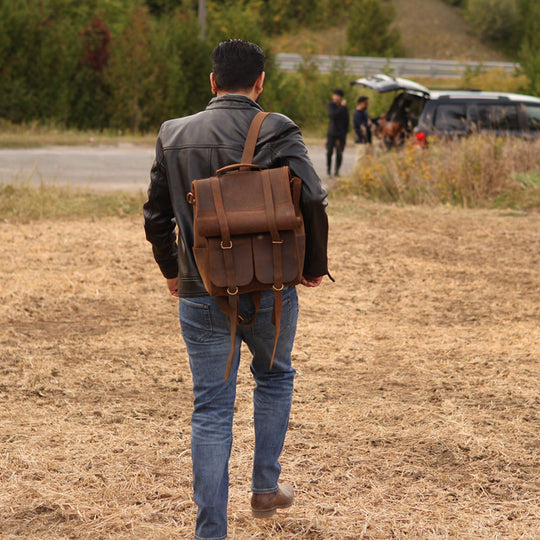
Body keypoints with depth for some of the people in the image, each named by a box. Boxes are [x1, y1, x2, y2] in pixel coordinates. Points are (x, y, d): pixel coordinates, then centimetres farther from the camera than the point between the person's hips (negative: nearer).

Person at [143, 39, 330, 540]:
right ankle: (265, 487, 30)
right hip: (269, 291, -1)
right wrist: (314, 265, 1)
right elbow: (313, 202, -15)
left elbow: (156, 215, 9)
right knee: (274, 376, 26)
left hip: (201, 296, 2)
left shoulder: (174, 135, 3)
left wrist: (171, 271, 24)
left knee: (210, 410, 7)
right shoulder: (276, 132, -9)